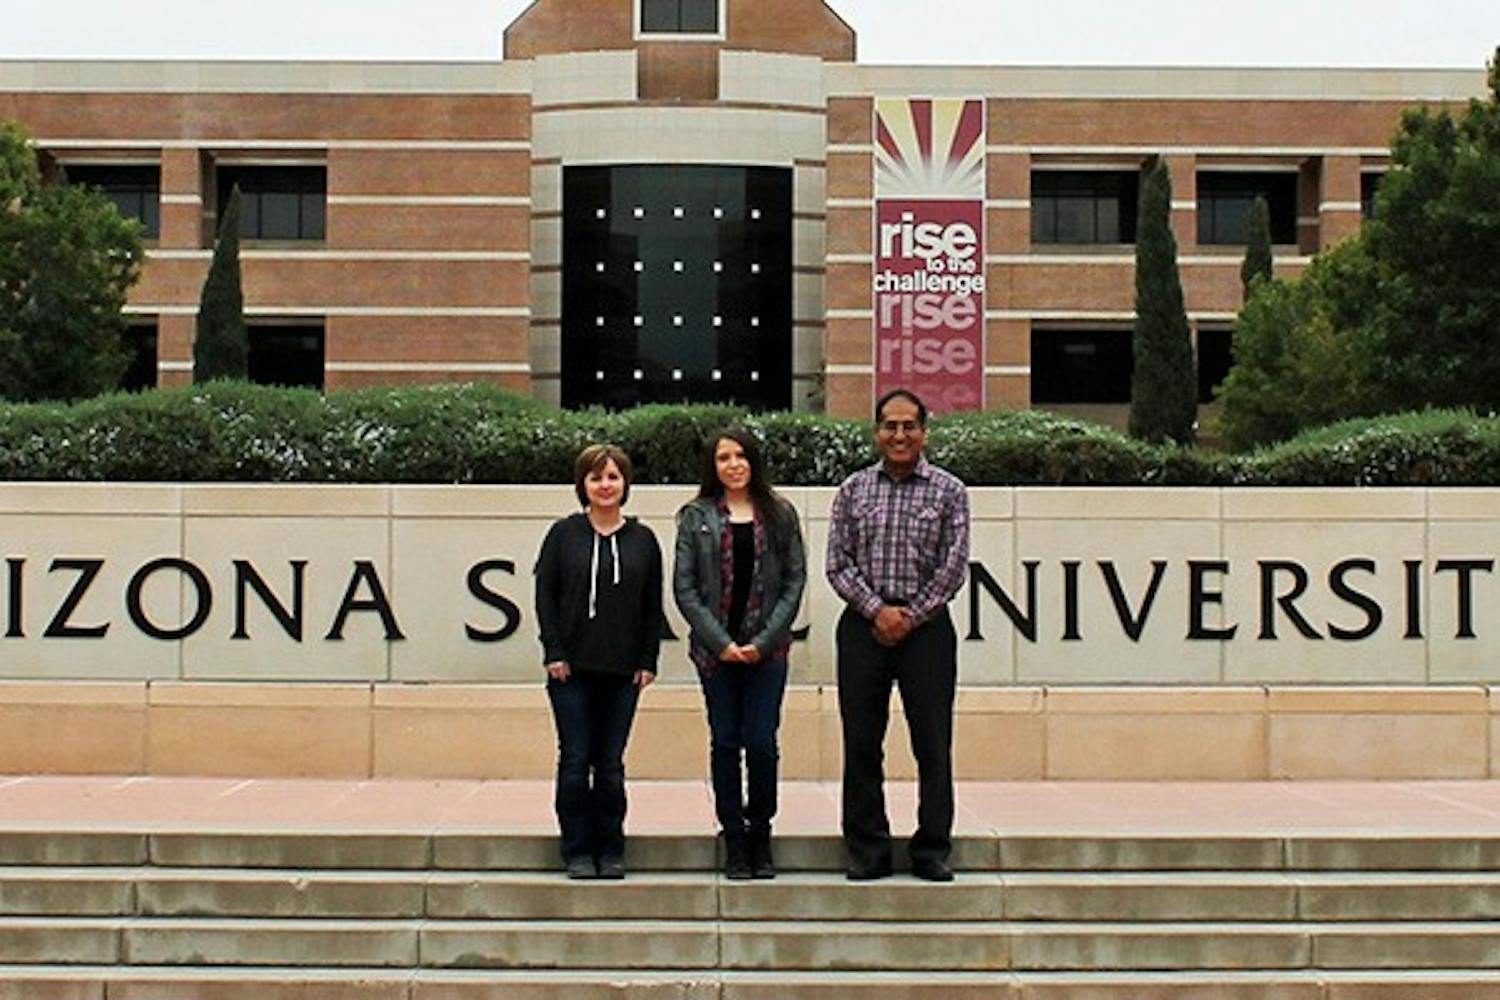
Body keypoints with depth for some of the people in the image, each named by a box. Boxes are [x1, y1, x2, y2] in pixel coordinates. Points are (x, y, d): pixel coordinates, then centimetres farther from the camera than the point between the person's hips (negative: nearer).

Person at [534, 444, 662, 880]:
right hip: (572, 668, -1)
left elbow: (653, 606, 8)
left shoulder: (642, 540, 7)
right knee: (575, 761, 1)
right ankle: (578, 851, 12)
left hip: (623, 670, 1)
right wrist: (554, 653, -6)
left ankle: (610, 850, 16)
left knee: (611, 764, 5)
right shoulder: (564, 534, 2)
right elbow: (544, 595, 1)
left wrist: (648, 660, 2)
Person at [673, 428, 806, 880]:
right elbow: (684, 587, 1)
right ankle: (734, 840, 11)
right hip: (715, 649, 0)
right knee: (725, 742, 2)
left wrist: (764, 641, -7)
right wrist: (721, 642, -8)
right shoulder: (696, 517, 6)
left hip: (767, 650, 0)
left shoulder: (780, 515, 7)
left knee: (761, 742, -4)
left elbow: (795, 580, 3)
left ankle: (761, 836, 11)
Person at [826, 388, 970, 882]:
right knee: (861, 743, 3)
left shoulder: (948, 490, 3)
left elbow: (954, 564, -2)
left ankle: (932, 850, 10)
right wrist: (877, 610, -8)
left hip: (926, 627, -1)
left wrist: (911, 616, -7)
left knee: (933, 743, 0)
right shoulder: (854, 489, 8)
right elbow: (838, 563, 3)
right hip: (864, 626, 2)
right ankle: (867, 850, 12)